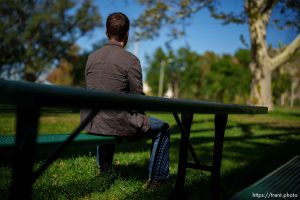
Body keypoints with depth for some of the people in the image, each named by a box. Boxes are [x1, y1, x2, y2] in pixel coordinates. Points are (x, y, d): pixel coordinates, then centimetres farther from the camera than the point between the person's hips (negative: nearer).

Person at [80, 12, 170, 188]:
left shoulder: (92, 57, 5)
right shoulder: (131, 60, -12)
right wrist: (139, 119, 12)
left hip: (91, 123, 6)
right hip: (118, 125, -6)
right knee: (163, 129, 15)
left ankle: (104, 169, 54)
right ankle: (157, 178, 19)